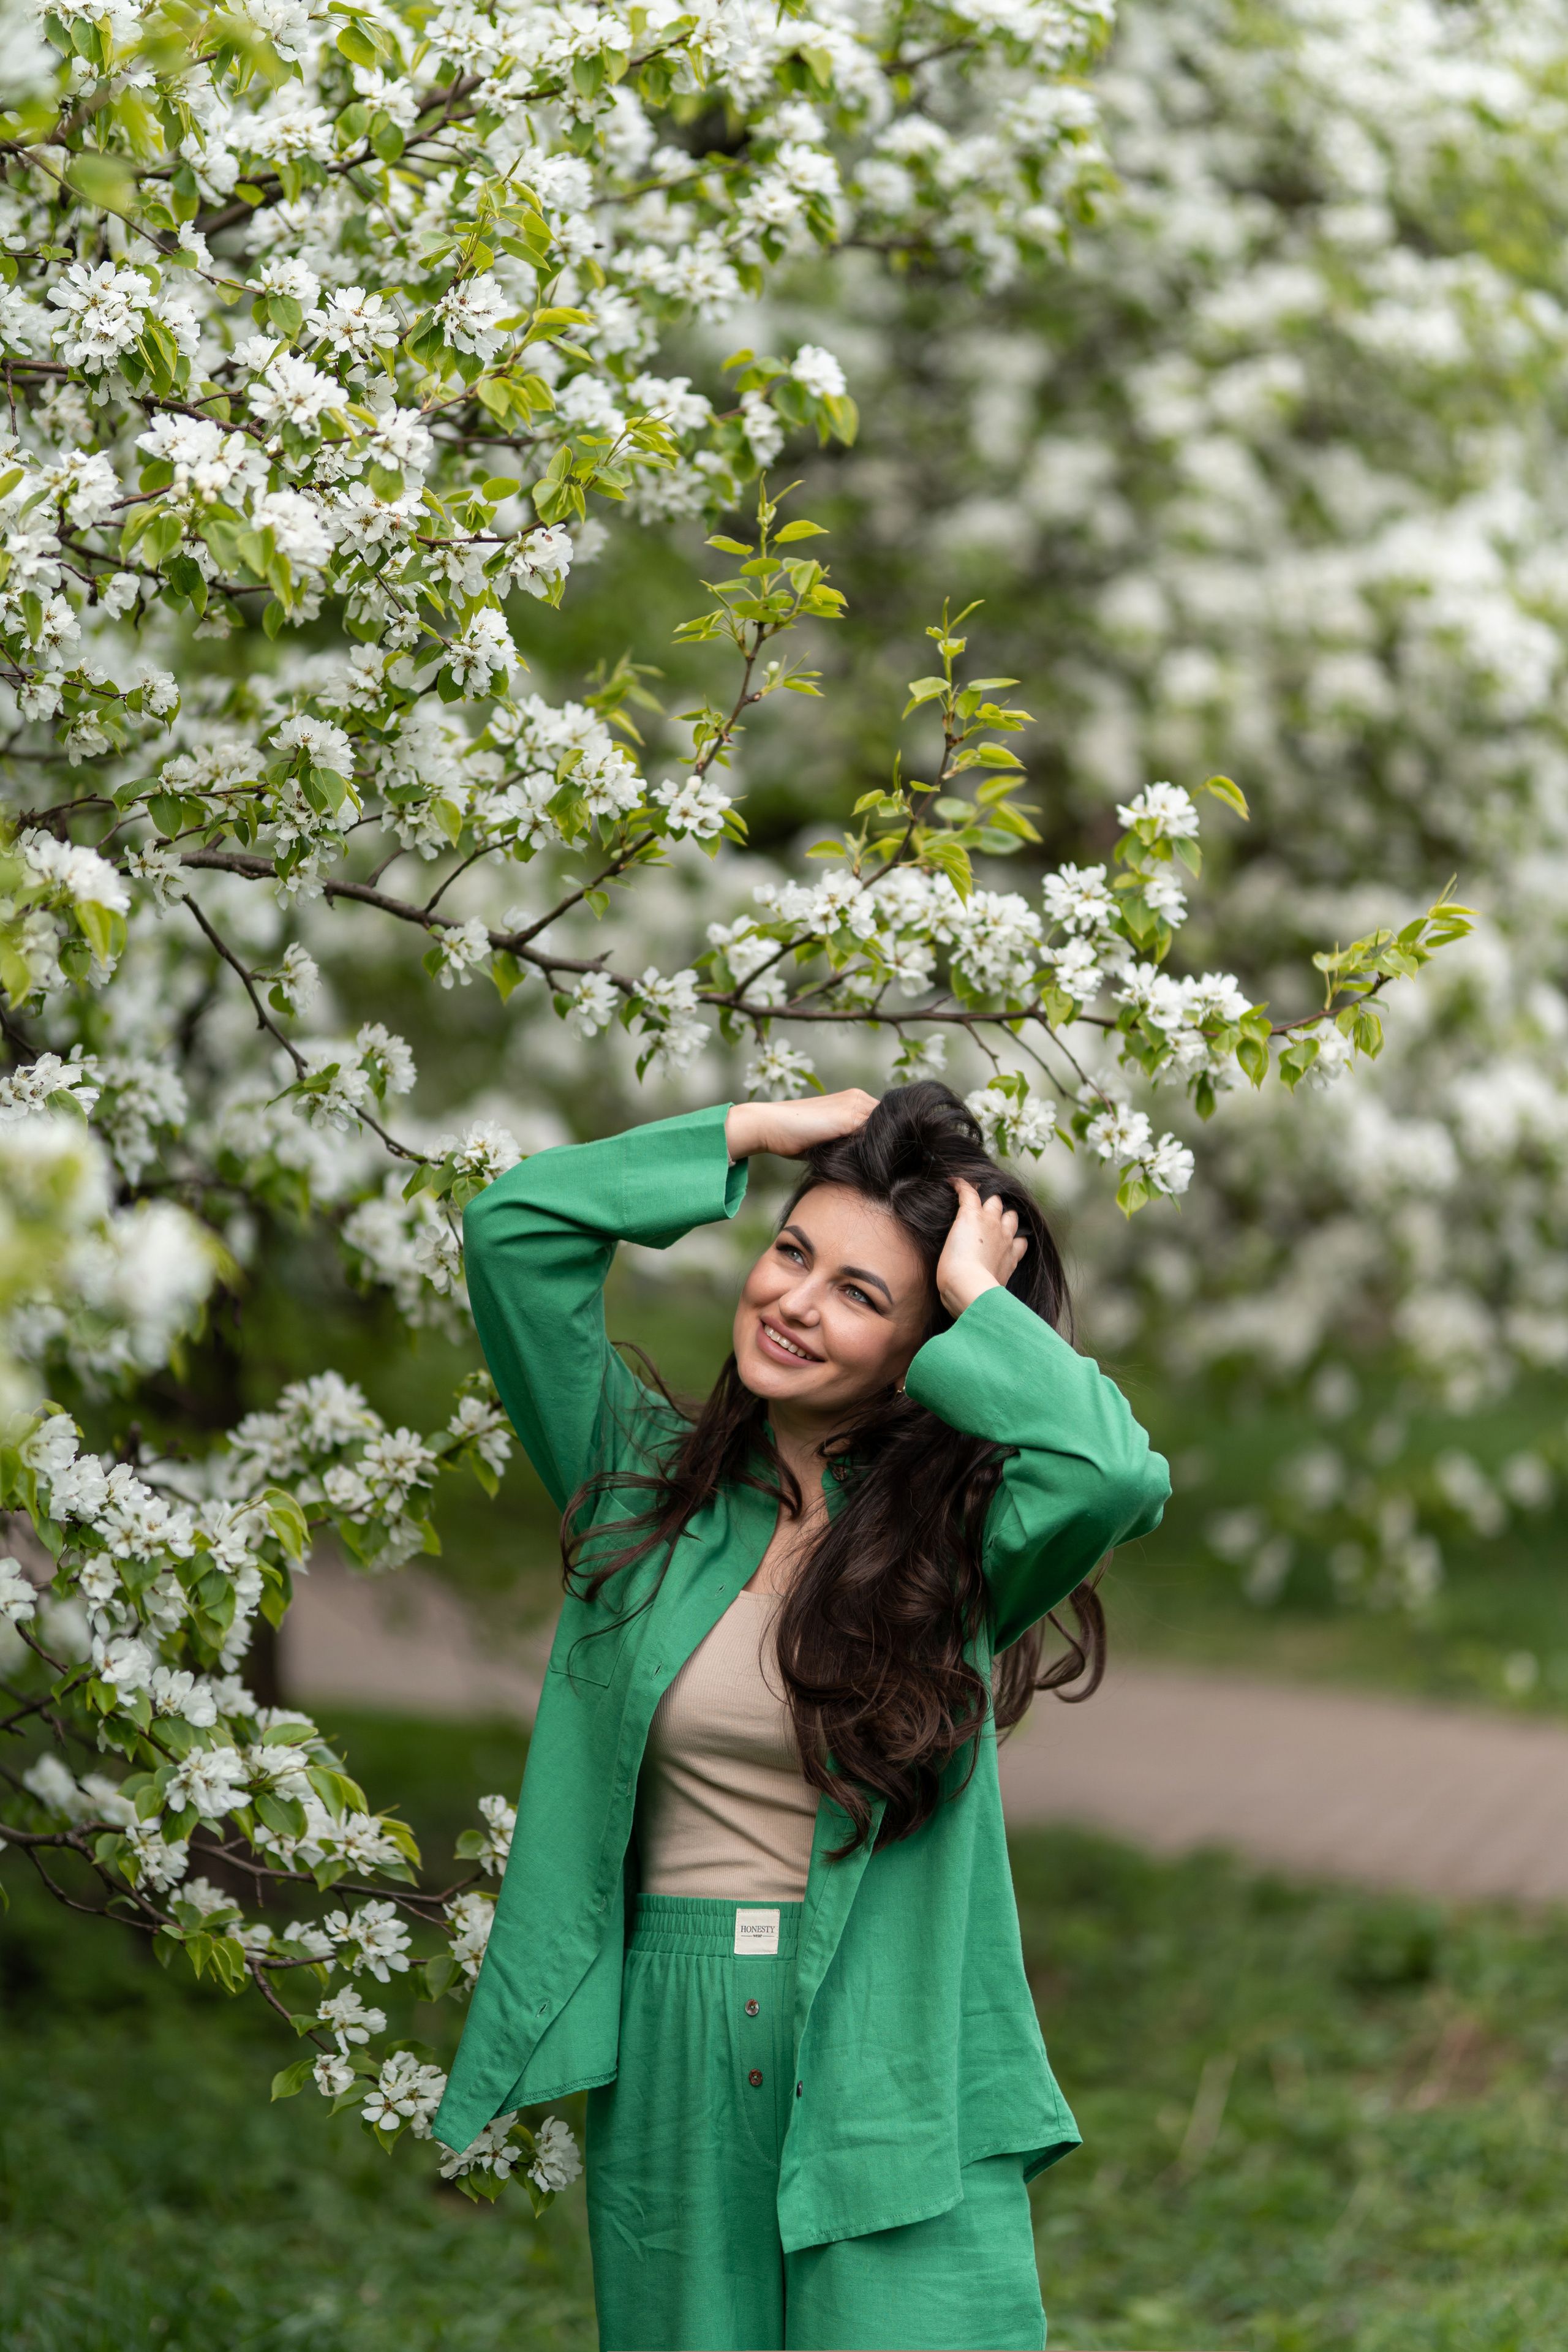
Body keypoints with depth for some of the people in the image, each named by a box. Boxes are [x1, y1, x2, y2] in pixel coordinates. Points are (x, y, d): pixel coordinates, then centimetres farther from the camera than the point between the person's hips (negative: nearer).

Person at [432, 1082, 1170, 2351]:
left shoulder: (956, 1539, -1)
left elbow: (1116, 1474, -24)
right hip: (671, 2067, 3)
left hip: (898, 2077, -2)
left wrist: (975, 1294, -9)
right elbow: (515, 1225, -2)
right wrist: (758, 1131, 1)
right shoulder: (645, 1478, 7)